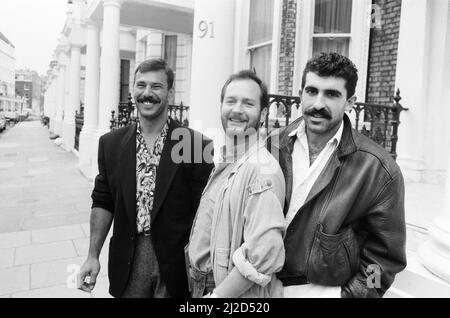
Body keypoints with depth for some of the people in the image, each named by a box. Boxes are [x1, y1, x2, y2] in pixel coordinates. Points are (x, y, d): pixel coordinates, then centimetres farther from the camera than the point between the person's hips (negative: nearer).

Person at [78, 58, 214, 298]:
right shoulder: (110, 143, 0)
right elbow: (103, 203, 7)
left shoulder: (195, 145, -13)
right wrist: (93, 256, 2)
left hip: (176, 263, -3)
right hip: (127, 262, 3)